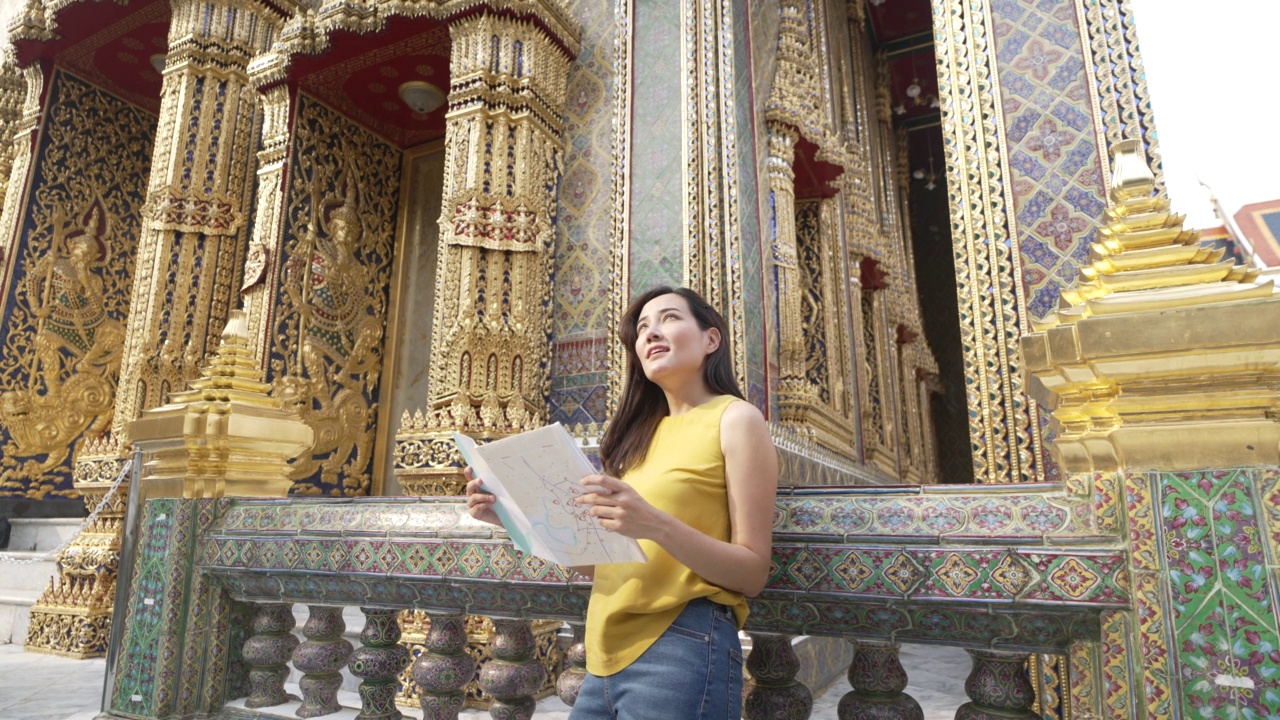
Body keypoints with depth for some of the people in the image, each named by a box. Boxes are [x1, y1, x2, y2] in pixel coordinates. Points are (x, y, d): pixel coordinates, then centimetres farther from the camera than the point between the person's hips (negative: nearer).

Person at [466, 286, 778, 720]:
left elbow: (753, 573, -10)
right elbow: (599, 564, 12)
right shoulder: (644, 432, 14)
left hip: (682, 648, -6)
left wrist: (657, 525, -25)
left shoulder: (735, 418, -5)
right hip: (609, 655, 6)